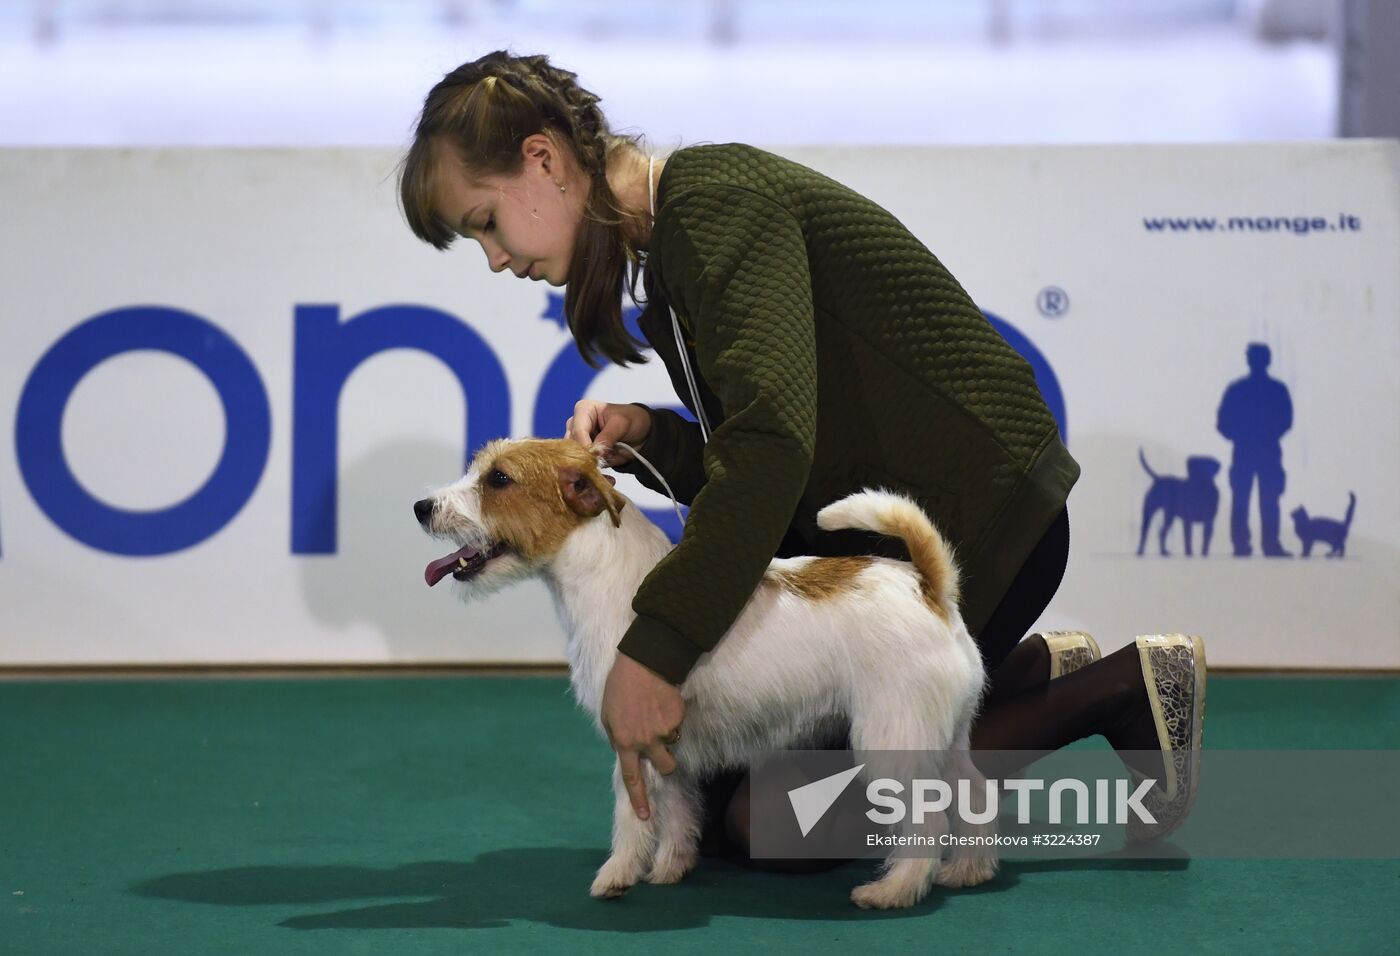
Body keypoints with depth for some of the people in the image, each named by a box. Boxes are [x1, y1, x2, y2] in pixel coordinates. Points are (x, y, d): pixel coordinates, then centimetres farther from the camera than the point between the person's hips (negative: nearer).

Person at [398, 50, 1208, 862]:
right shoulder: (666, 251, 12)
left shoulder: (715, 194, -19)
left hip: (978, 515, -10)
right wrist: (647, 437, -8)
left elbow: (773, 435, -32)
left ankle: (1119, 691, -4)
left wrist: (656, 648, -37)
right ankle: (1032, 670, 19)